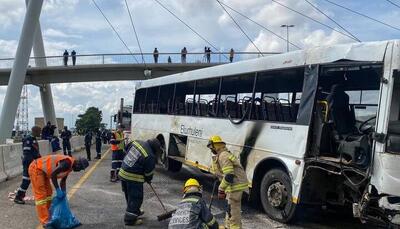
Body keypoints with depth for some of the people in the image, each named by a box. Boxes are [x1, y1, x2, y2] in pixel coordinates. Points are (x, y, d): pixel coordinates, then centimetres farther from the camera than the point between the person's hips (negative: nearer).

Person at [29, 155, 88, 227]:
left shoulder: (70, 166, 6)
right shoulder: (67, 162, -25)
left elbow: (63, 181, 14)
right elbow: (53, 174, -27)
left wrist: (63, 193, 5)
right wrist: (58, 190, -22)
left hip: (42, 170, 10)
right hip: (36, 168, -10)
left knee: (48, 193, 15)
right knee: (41, 195, -8)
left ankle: (47, 218, 24)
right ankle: (45, 222, -5)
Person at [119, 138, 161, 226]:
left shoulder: (138, 142, 0)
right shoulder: (150, 157, -19)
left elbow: (127, 147, 18)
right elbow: (149, 171, -7)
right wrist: (148, 180, 14)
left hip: (123, 173, 8)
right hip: (133, 178, -8)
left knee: (129, 196, 22)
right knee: (136, 198, 5)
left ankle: (135, 211, 41)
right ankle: (130, 219, 10)